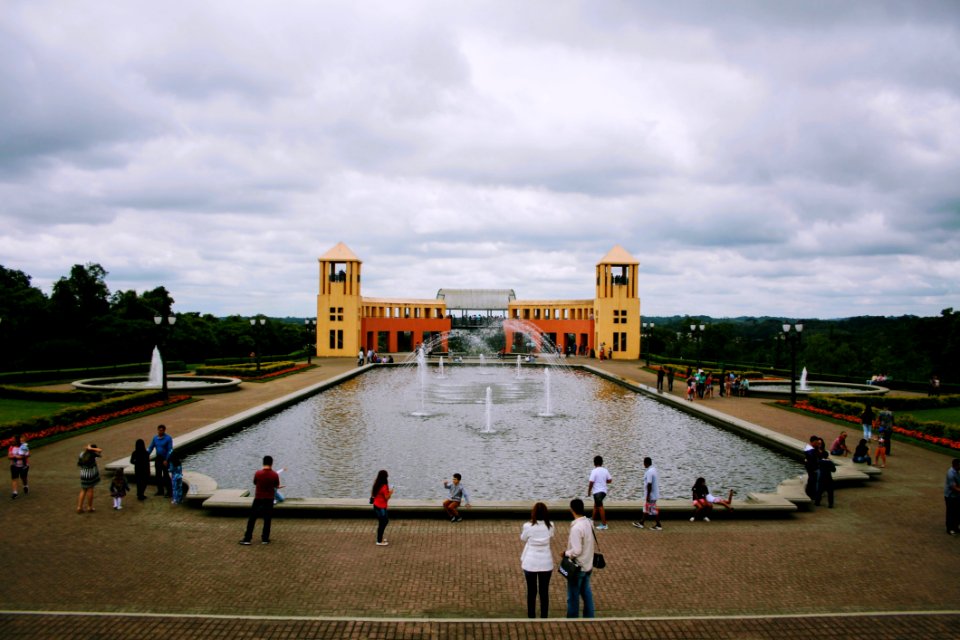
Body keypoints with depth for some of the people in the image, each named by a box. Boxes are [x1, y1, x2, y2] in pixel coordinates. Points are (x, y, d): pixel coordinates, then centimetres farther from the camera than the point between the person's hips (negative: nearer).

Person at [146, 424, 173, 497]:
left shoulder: (168, 438, -13)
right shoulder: (155, 438, 4)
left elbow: (170, 450, -14)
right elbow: (150, 448, 8)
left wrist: (166, 460, -19)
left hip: (165, 459, -6)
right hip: (158, 459, 6)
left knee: (166, 475, -2)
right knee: (158, 475, 11)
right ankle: (160, 490, 22)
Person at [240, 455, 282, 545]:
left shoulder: (258, 473, -12)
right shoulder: (275, 475, -11)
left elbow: (255, 483, 4)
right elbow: (277, 486, 1)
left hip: (258, 499, 0)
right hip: (269, 499, 0)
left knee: (252, 519, 8)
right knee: (267, 519, 10)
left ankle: (247, 539, 8)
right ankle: (265, 539, 13)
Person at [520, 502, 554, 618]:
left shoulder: (528, 526, -16)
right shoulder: (550, 526, -10)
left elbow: (523, 538, 3)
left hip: (530, 563, -1)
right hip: (546, 563, 1)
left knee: (531, 591, 14)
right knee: (544, 592, 13)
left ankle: (531, 617, 23)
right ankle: (544, 617, 19)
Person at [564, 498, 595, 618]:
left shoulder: (576, 527, -26)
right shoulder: (589, 523, -1)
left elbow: (576, 551, -25)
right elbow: (594, 544, 10)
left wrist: (566, 553, -9)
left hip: (577, 567, -8)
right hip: (588, 565, 8)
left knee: (573, 597, 8)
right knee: (586, 593, 19)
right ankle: (589, 617, 29)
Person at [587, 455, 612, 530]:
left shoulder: (594, 471, -16)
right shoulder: (605, 470, 2)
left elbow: (591, 482, -18)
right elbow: (610, 480, 6)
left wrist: (589, 492, -6)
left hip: (597, 491, -7)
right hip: (603, 491, 7)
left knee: (600, 507, -3)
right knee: (596, 505, 23)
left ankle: (604, 524, -2)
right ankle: (592, 519, 39)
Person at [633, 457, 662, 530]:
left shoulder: (649, 472, -22)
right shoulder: (654, 469, 9)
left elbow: (649, 484, -25)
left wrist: (648, 496, -20)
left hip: (651, 495, -10)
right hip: (654, 494, 10)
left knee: (653, 510, 0)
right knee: (646, 509, 16)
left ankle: (658, 525, 7)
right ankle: (641, 523, 24)